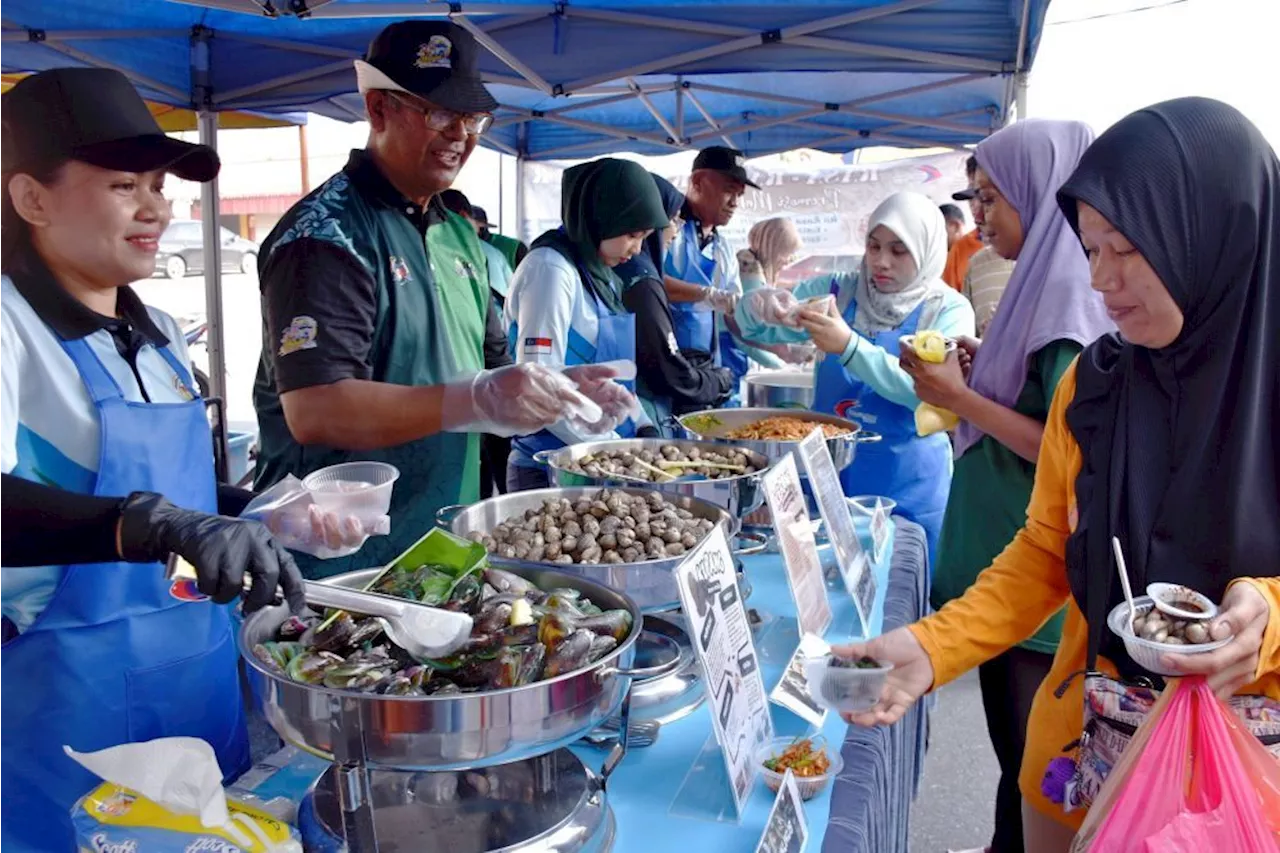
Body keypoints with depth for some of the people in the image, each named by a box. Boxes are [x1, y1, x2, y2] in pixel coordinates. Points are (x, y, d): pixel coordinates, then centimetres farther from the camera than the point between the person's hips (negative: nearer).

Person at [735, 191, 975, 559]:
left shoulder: (948, 311, -6)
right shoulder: (837, 292, 1)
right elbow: (752, 326, 2)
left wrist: (850, 346, -32)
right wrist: (761, 304, -21)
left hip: (909, 489, -2)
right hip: (830, 473, 3)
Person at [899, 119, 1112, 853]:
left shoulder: (1072, 292, -18)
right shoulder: (1045, 283, 10)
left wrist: (961, 397, -17)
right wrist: (978, 372, 5)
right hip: (1005, 560, 9)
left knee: (1033, 761, 7)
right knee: (1011, 739, 20)